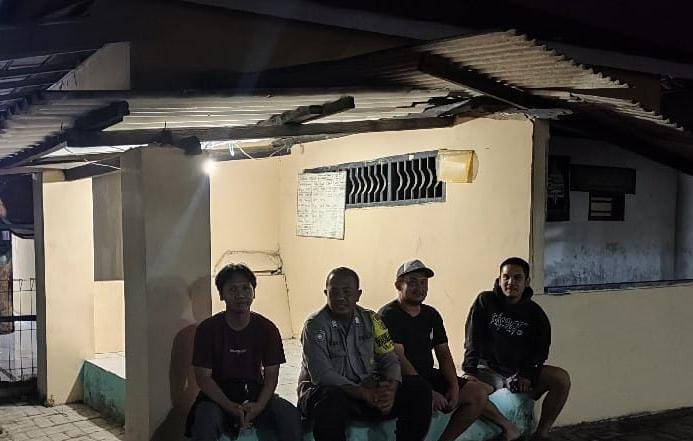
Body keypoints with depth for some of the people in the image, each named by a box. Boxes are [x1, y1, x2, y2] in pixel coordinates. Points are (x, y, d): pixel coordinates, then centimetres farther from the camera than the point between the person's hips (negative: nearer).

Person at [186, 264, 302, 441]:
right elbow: (203, 377, -7)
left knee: (291, 416, -25)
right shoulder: (207, 329, -5)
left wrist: (259, 405, -20)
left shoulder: (267, 328, 0)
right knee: (205, 423, -35)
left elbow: (271, 375, 1)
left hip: (256, 395, 2)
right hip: (218, 395, -2)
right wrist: (231, 407, -22)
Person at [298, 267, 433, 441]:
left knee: (419, 389, -11)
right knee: (332, 400, -40)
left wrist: (391, 388, -20)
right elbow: (322, 374, -20)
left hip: (366, 389, 5)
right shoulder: (315, 325, -11)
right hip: (326, 390, -5)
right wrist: (365, 394, -30)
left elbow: (389, 359, 4)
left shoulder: (370, 319, 5)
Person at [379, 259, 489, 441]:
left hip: (429, 377, 8)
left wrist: (454, 386, -6)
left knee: (478, 393, -3)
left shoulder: (431, 315, 14)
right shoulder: (388, 315, -10)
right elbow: (399, 359, -19)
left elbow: (444, 354, 12)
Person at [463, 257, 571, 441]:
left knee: (561, 378, -21)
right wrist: (470, 371, -19)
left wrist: (527, 373, -14)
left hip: (520, 372, 2)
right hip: (489, 369, -2)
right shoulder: (485, 302, -1)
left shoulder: (535, 313, 4)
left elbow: (541, 349, 4)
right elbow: (473, 341, -7)